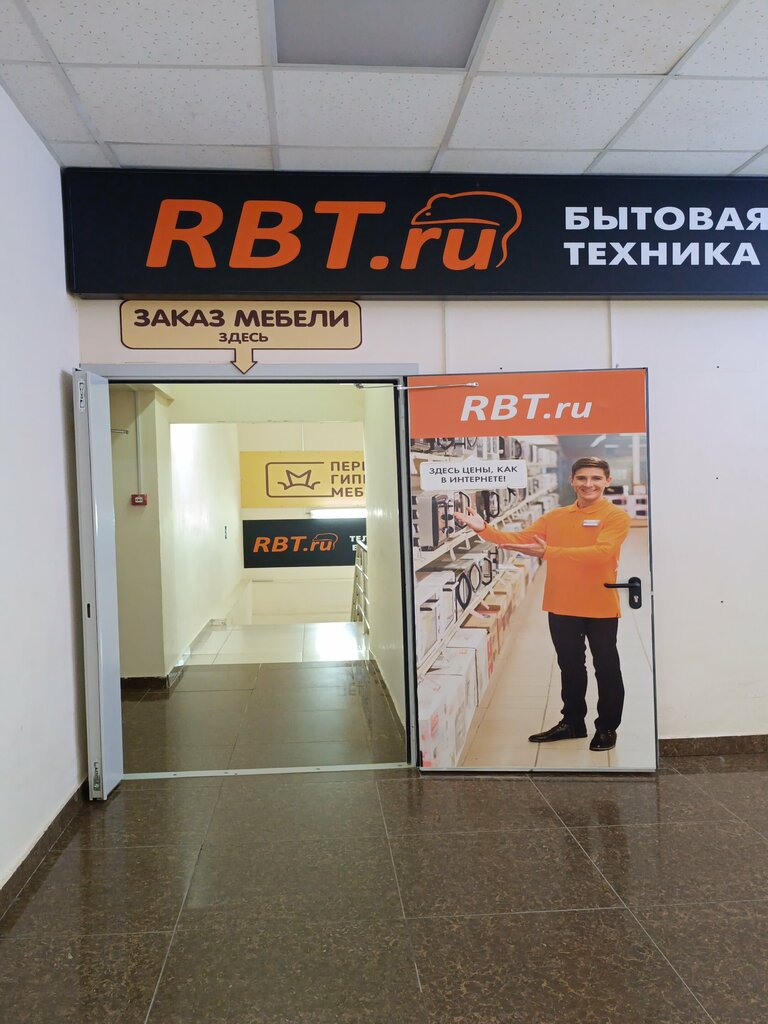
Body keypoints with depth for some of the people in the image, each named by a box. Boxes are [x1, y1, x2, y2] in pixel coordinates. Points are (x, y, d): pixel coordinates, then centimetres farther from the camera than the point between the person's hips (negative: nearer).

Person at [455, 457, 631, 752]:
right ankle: (572, 722, 36)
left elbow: (601, 552, -25)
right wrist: (483, 528, -16)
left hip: (600, 607, -5)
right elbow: (519, 539, 1)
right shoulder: (555, 516, 6)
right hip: (561, 606, 5)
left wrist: (548, 552, -32)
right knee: (570, 666, 19)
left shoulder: (616, 516, -9)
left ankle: (607, 728, 28)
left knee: (606, 668, 10)